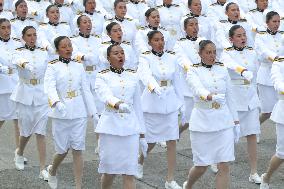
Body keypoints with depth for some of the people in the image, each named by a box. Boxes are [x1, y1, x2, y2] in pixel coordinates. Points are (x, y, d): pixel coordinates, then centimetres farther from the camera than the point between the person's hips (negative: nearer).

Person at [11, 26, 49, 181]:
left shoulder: (43, 52, 5)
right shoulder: (19, 52, -3)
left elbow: (48, 69, 7)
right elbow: (17, 60, -27)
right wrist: (23, 63, -52)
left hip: (41, 94, 1)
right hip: (25, 95, -1)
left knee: (40, 132, -3)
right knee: (26, 130, 8)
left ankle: (42, 169, -2)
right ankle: (19, 153, 40)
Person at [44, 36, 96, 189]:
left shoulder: (78, 67, 8)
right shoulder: (52, 66, -3)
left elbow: (86, 90, 9)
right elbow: (50, 87, -18)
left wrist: (93, 112, 6)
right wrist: (56, 102, -37)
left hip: (79, 113, 2)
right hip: (61, 113, -2)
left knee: (77, 150, 0)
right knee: (63, 150, 5)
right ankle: (52, 171, 37)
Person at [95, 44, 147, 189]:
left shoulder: (133, 76, 10)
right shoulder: (102, 77, 0)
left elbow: (138, 106, 12)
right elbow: (106, 96, -22)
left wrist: (142, 134, 10)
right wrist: (118, 104, -44)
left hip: (130, 128, 2)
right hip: (110, 127, -2)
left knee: (129, 173, -3)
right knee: (109, 170, 7)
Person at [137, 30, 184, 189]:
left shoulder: (172, 58, 6)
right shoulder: (145, 59, -6)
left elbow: (178, 82, 11)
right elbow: (145, 74, -28)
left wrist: (182, 104, 8)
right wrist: (153, 86, -48)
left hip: (170, 102, 3)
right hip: (152, 103, -3)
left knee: (172, 141, 0)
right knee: (150, 141, 7)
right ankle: (140, 162, 40)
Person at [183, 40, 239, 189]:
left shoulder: (222, 70, 7)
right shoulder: (193, 71, -4)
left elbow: (229, 97, 12)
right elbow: (198, 89, -25)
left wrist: (235, 120, 10)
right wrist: (210, 96, -46)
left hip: (224, 121, 3)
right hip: (202, 122, -3)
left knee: (224, 166, -4)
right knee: (201, 166, 6)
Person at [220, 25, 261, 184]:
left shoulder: (252, 53, 6)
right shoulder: (227, 54, -8)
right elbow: (232, 64, -32)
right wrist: (244, 72, -49)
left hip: (250, 98, 3)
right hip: (232, 97, -3)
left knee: (252, 135, 0)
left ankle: (254, 173, 4)